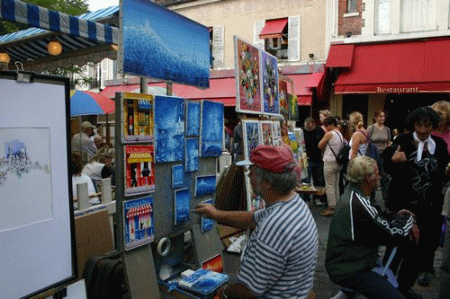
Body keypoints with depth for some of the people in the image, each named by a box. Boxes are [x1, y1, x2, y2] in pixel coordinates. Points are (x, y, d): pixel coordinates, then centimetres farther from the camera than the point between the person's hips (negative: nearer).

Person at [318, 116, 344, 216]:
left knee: (329, 186, -3)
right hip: (338, 162, 9)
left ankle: (331, 208, 1)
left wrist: (325, 135, 5)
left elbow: (320, 146, -4)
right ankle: (336, 206, 22)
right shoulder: (340, 134, 12)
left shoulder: (329, 134, -13)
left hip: (330, 162, -9)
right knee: (336, 186, 14)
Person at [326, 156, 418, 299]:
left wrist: (398, 215, -1)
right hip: (347, 272, -10)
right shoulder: (359, 204, -28)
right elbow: (396, 234, -21)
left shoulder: (351, 193, 3)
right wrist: (408, 217, -2)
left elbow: (376, 216, 15)